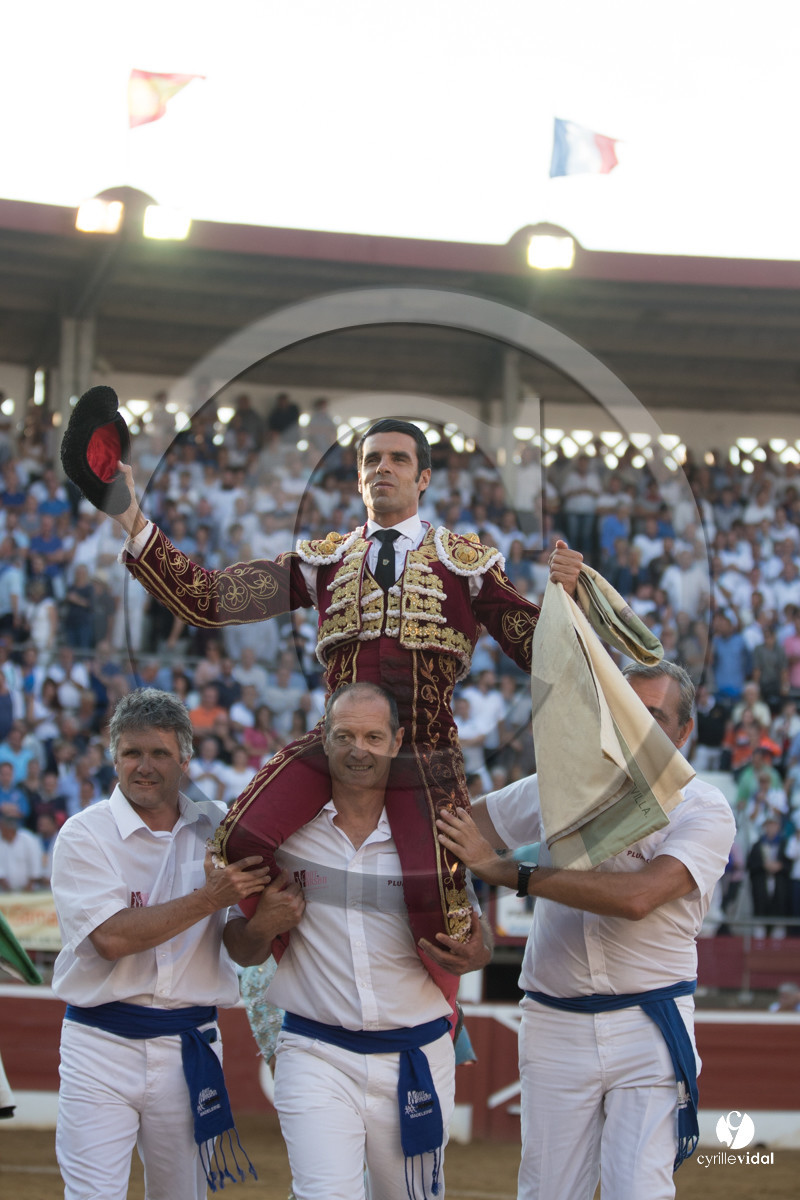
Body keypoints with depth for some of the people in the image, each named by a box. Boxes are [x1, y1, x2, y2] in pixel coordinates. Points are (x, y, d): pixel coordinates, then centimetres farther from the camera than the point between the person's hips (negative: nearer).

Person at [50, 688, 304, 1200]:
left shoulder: (217, 830, 7)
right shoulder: (85, 835, -3)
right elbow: (112, 938, -17)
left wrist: (266, 919, -21)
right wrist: (210, 897, -21)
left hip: (190, 1048, 3)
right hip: (102, 1046, -3)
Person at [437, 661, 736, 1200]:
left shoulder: (704, 810, -7)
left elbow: (636, 896, -24)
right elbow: (457, 827, 17)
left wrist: (506, 871, -24)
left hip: (648, 1029, -3)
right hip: (553, 1028, 3)